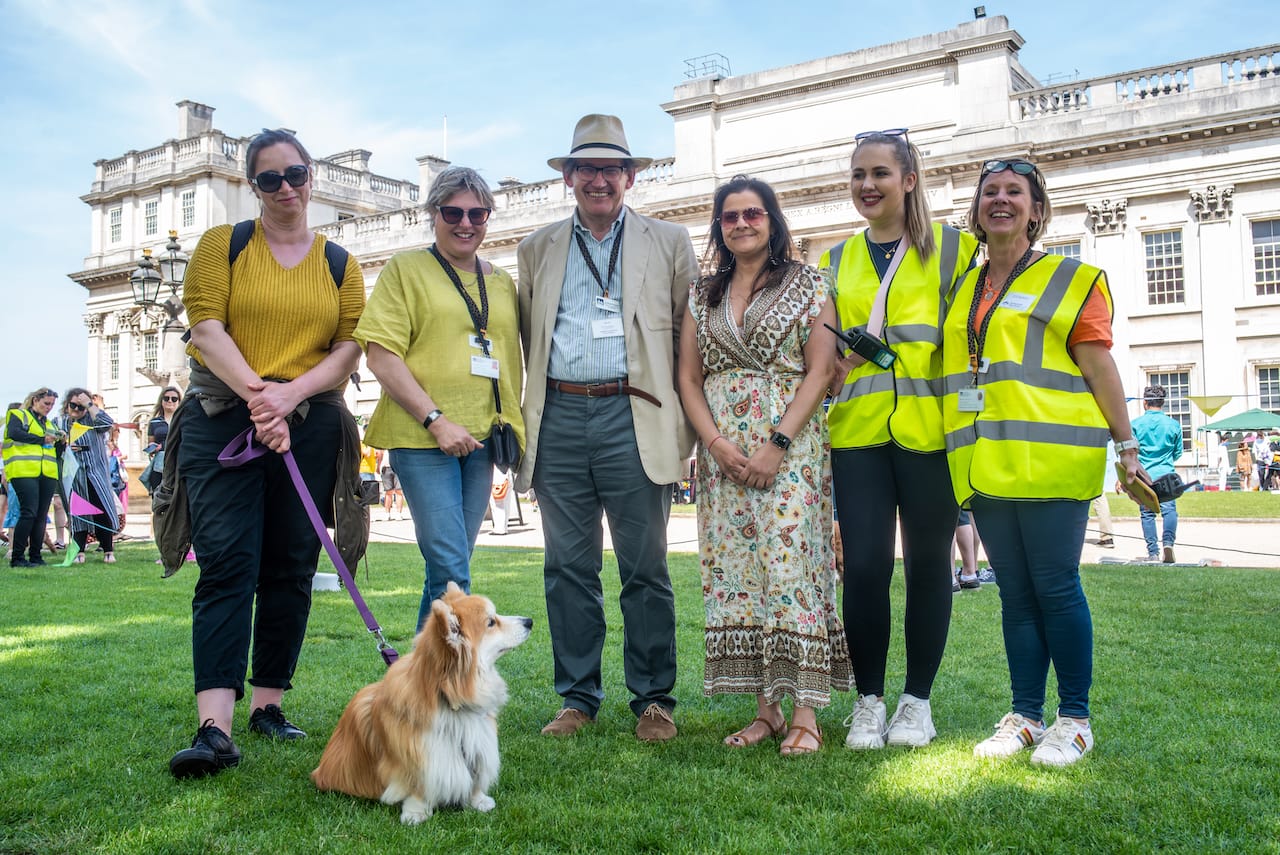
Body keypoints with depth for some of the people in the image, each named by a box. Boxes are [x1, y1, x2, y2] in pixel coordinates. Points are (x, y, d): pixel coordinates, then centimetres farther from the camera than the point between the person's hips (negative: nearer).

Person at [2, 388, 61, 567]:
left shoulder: (49, 424, 25)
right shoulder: (18, 415, 8)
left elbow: (57, 451, 25)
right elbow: (14, 433, -13)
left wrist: (60, 441, 4)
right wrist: (42, 439, -11)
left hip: (47, 475, 6)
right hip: (24, 472, -6)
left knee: (41, 516, 4)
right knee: (29, 513, -13)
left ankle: (35, 556, 8)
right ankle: (17, 557, -7)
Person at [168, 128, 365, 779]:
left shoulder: (339, 263, 12)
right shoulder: (223, 244, 9)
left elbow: (350, 348, 3)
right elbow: (206, 327, -4)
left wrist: (291, 392, -13)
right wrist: (257, 394, -18)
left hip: (311, 424, 2)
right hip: (223, 417, -2)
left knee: (291, 568, 3)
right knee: (227, 565, -11)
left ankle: (268, 704, 14)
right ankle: (214, 727, -16)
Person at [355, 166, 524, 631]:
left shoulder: (502, 283, 17)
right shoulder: (405, 269, 2)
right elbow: (381, 355, -7)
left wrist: (512, 428, 8)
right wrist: (436, 419, -16)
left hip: (481, 437, 5)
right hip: (422, 436, -5)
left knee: (449, 566, 10)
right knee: (451, 568, -12)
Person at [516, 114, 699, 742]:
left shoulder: (669, 243, 10)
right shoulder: (536, 250, 17)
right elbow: (524, 339, 19)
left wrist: (686, 422, 0)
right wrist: (521, 418, 11)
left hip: (633, 420, -2)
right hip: (558, 420, 3)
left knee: (645, 570, 1)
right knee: (568, 567, 6)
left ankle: (653, 700, 13)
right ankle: (577, 697, 18)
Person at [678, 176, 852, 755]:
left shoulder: (808, 285, 4)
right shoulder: (702, 295, 15)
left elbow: (819, 370, -4)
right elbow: (688, 378, 9)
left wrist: (777, 444, -14)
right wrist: (716, 442, -7)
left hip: (791, 445, -4)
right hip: (722, 451, 4)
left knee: (792, 564, -9)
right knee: (735, 570, 1)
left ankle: (805, 712, -4)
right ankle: (764, 708, 9)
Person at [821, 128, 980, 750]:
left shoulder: (953, 248, 5)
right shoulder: (835, 262, 16)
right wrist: (831, 367, -1)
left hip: (927, 430, -2)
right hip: (858, 431, 2)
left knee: (927, 562, 5)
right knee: (864, 565, -2)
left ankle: (917, 700, 19)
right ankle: (868, 701, 14)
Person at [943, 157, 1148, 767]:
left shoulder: (1071, 279, 5)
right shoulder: (961, 290, 18)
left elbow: (1099, 365, 0)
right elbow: (953, 371, 22)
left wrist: (1125, 446, -4)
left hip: (1049, 458, -4)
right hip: (986, 464, 5)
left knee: (1055, 587, -4)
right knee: (1015, 594, 9)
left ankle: (1074, 720, 9)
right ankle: (1025, 716, 17)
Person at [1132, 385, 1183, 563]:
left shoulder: (1135, 424, -1)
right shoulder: (1173, 424, 2)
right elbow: (1178, 453, 12)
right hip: (1166, 475, 0)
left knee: (1147, 514, 6)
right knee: (1169, 510, 1)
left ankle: (1153, 552, 6)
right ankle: (1168, 542, -22)